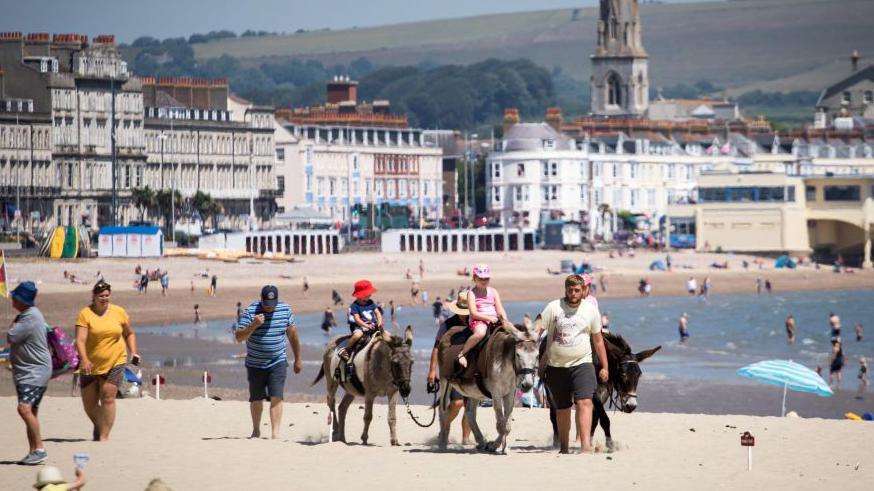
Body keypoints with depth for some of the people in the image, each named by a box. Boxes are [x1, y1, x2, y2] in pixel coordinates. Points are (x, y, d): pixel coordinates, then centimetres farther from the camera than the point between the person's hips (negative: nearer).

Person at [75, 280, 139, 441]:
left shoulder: (119, 313, 3)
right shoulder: (85, 314, -7)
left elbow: (129, 334, 18)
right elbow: (80, 339, -17)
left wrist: (133, 352, 4)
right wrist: (84, 359, -31)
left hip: (115, 363, 0)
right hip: (90, 365, 0)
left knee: (108, 398, -11)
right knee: (89, 402, 8)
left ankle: (104, 436, -9)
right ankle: (98, 426, 37)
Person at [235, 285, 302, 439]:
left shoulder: (285, 309, -3)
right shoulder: (251, 310, -10)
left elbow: (292, 334, 9)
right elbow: (239, 337, -12)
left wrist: (298, 359, 13)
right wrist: (253, 325, -28)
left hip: (278, 363, 0)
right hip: (255, 364, 0)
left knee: (276, 397, -12)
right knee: (256, 399, 11)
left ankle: (275, 433, -15)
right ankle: (256, 431, 29)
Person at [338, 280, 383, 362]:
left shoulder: (371, 303, 8)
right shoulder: (354, 306, -9)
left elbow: (377, 313, 9)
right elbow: (357, 319, -15)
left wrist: (380, 322, -11)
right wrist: (367, 326, -26)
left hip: (373, 326, 5)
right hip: (360, 327, -5)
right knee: (357, 335, -38)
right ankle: (346, 349, -17)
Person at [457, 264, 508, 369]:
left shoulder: (493, 292, 13)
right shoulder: (472, 293, -2)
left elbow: (500, 311, 9)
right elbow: (474, 313, -11)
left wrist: (505, 321, -9)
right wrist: (489, 318, -21)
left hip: (494, 320, 6)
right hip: (478, 321, -6)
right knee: (480, 333, -39)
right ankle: (461, 354, -26)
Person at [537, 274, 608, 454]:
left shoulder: (591, 310, 5)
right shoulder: (553, 308, -1)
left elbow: (598, 340, 13)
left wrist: (604, 367, 13)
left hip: (582, 364, -1)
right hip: (556, 366, 1)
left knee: (584, 402, -20)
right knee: (562, 409, 11)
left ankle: (586, 446, -28)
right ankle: (563, 448, 26)